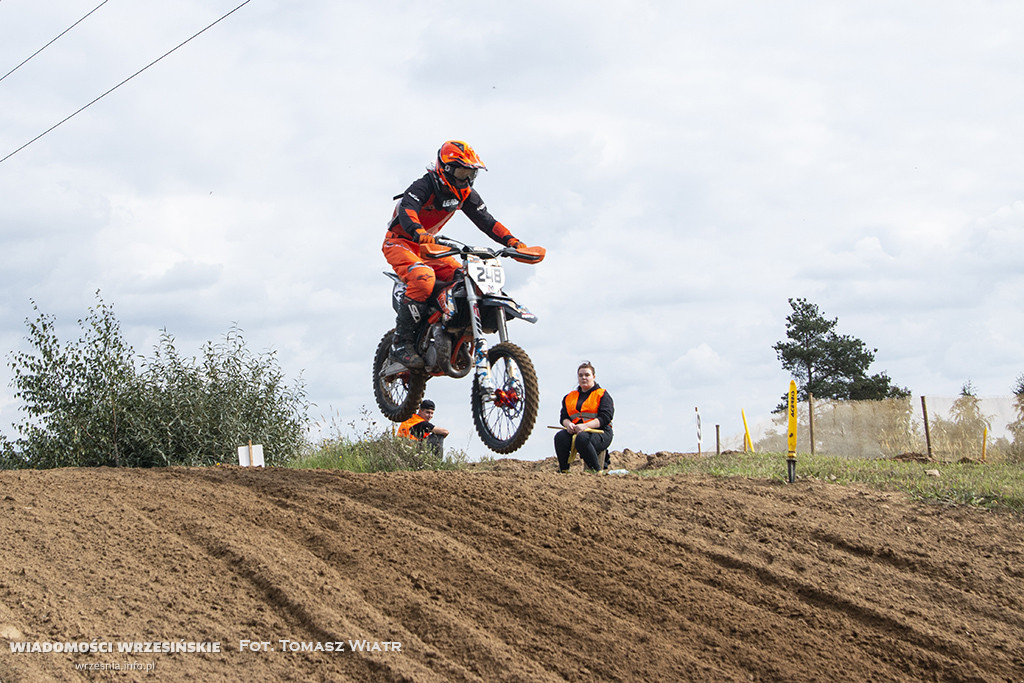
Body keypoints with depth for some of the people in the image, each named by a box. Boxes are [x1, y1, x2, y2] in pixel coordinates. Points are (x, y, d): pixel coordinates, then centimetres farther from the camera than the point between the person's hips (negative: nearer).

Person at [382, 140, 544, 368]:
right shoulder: (423, 187, -23)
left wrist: (513, 242, -14)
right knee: (423, 279, -35)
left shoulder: (466, 194, 0)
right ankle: (401, 345, -29)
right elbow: (407, 211, -41)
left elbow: (486, 220, 1)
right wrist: (419, 233, -62)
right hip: (400, 242, -7)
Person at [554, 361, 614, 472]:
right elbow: (564, 417, 15)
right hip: (575, 431, 4)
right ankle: (563, 470, -21)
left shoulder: (602, 395, 8)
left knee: (582, 438, -38)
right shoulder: (569, 397, 23)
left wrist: (585, 426, -21)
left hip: (599, 432, -4)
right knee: (560, 437, -28)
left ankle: (597, 470, -28)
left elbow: (605, 418, -6)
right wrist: (568, 424, -12)